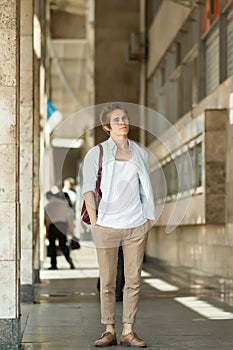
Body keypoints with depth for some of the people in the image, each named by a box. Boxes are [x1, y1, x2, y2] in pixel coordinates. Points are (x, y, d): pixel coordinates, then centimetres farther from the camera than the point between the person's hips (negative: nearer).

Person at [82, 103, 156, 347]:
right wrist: (93, 219, -12)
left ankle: (128, 331, 7)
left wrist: (149, 218, 12)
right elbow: (88, 188, -3)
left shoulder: (140, 153, 11)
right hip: (107, 224, -2)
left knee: (133, 280, 1)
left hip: (136, 225, 2)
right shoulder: (96, 153, 2)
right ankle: (109, 331, 9)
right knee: (107, 281, 2)